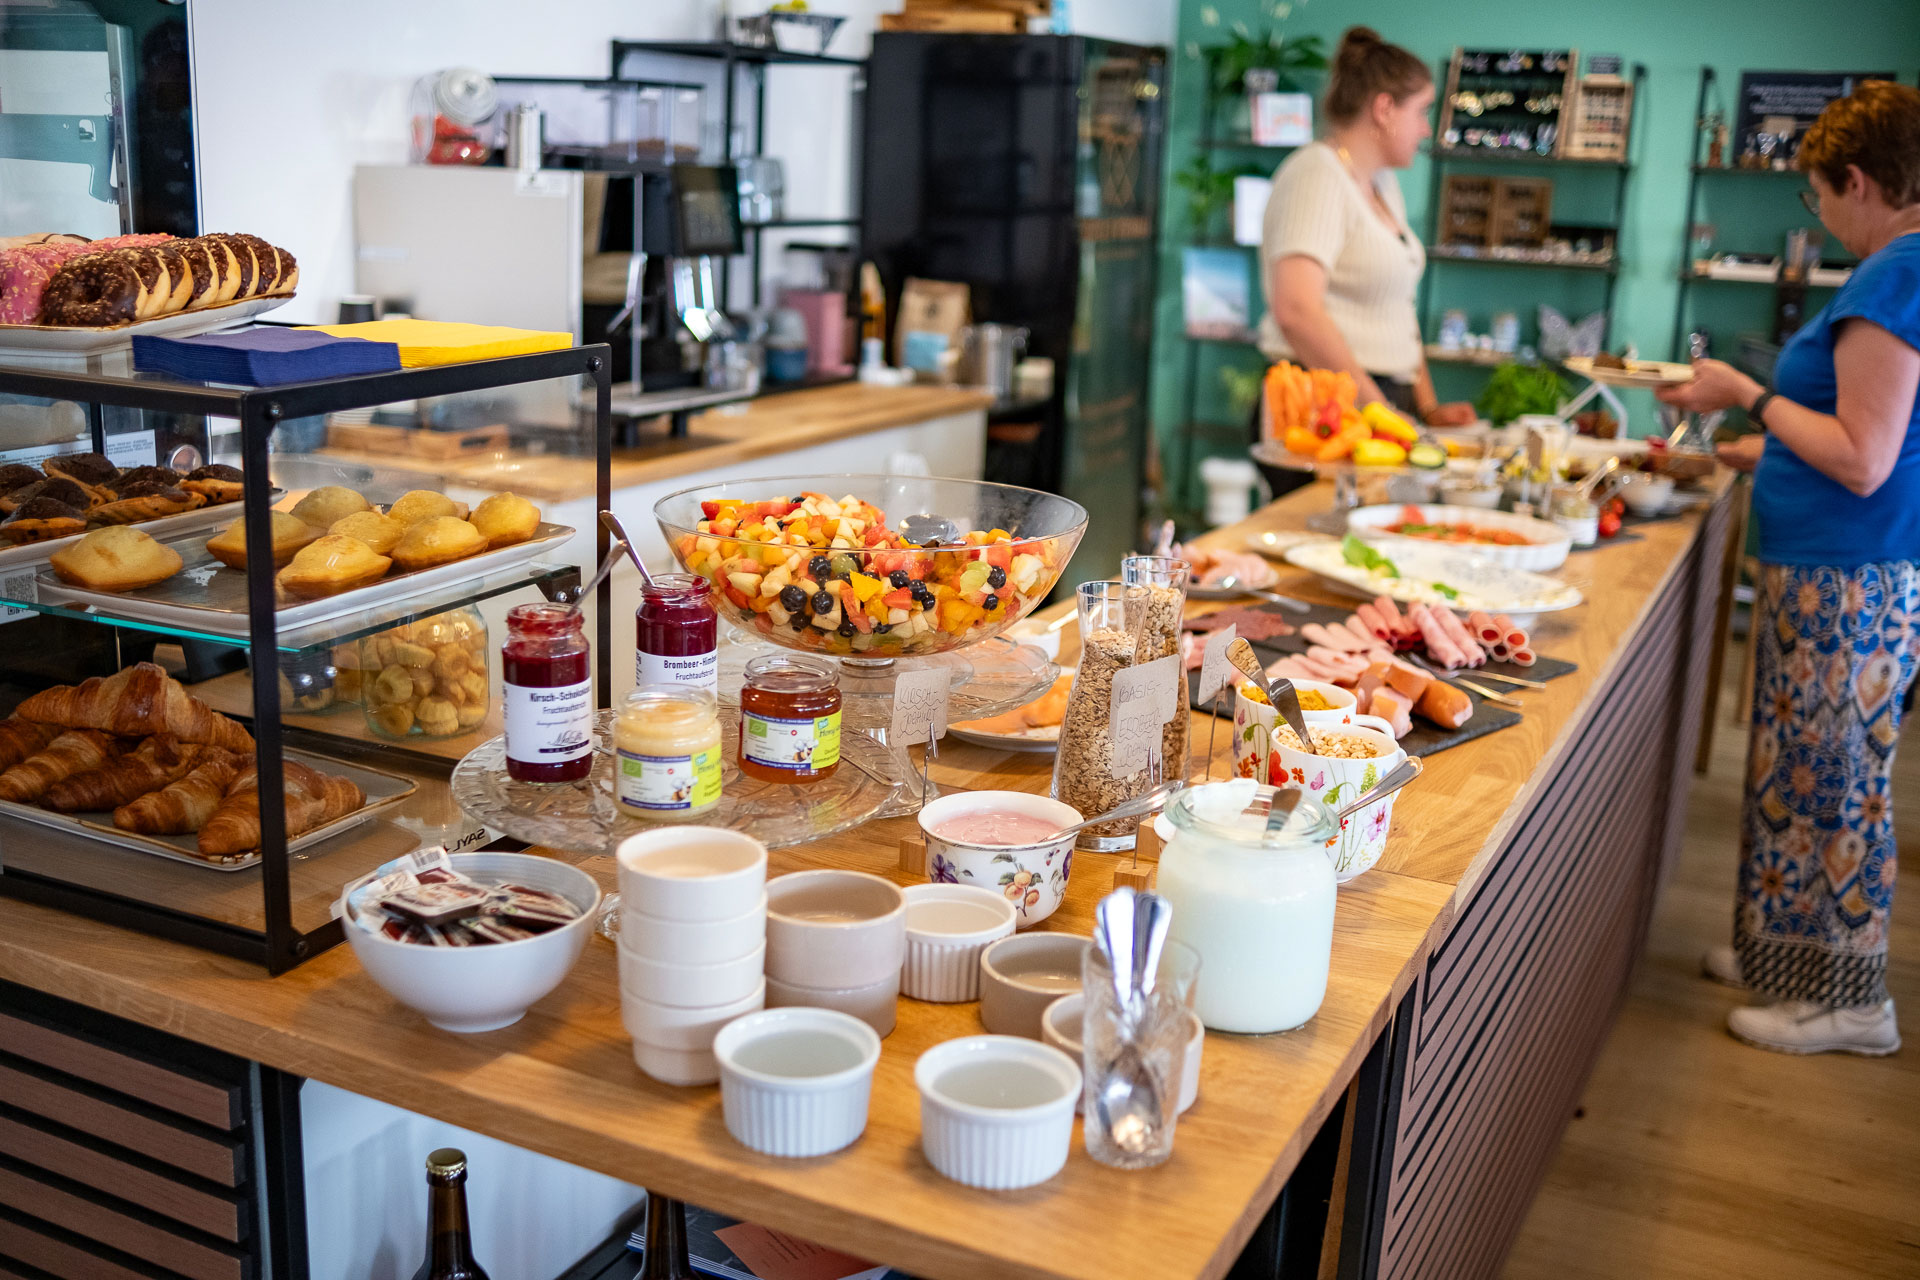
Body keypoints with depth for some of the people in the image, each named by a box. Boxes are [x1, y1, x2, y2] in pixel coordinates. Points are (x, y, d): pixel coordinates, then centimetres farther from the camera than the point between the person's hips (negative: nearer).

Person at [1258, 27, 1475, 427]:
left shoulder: (1382, 182, 20)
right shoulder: (1319, 174, -10)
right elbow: (1296, 311, -23)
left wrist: (1428, 408, 14)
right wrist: (1375, 408, -19)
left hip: (1385, 401, 9)